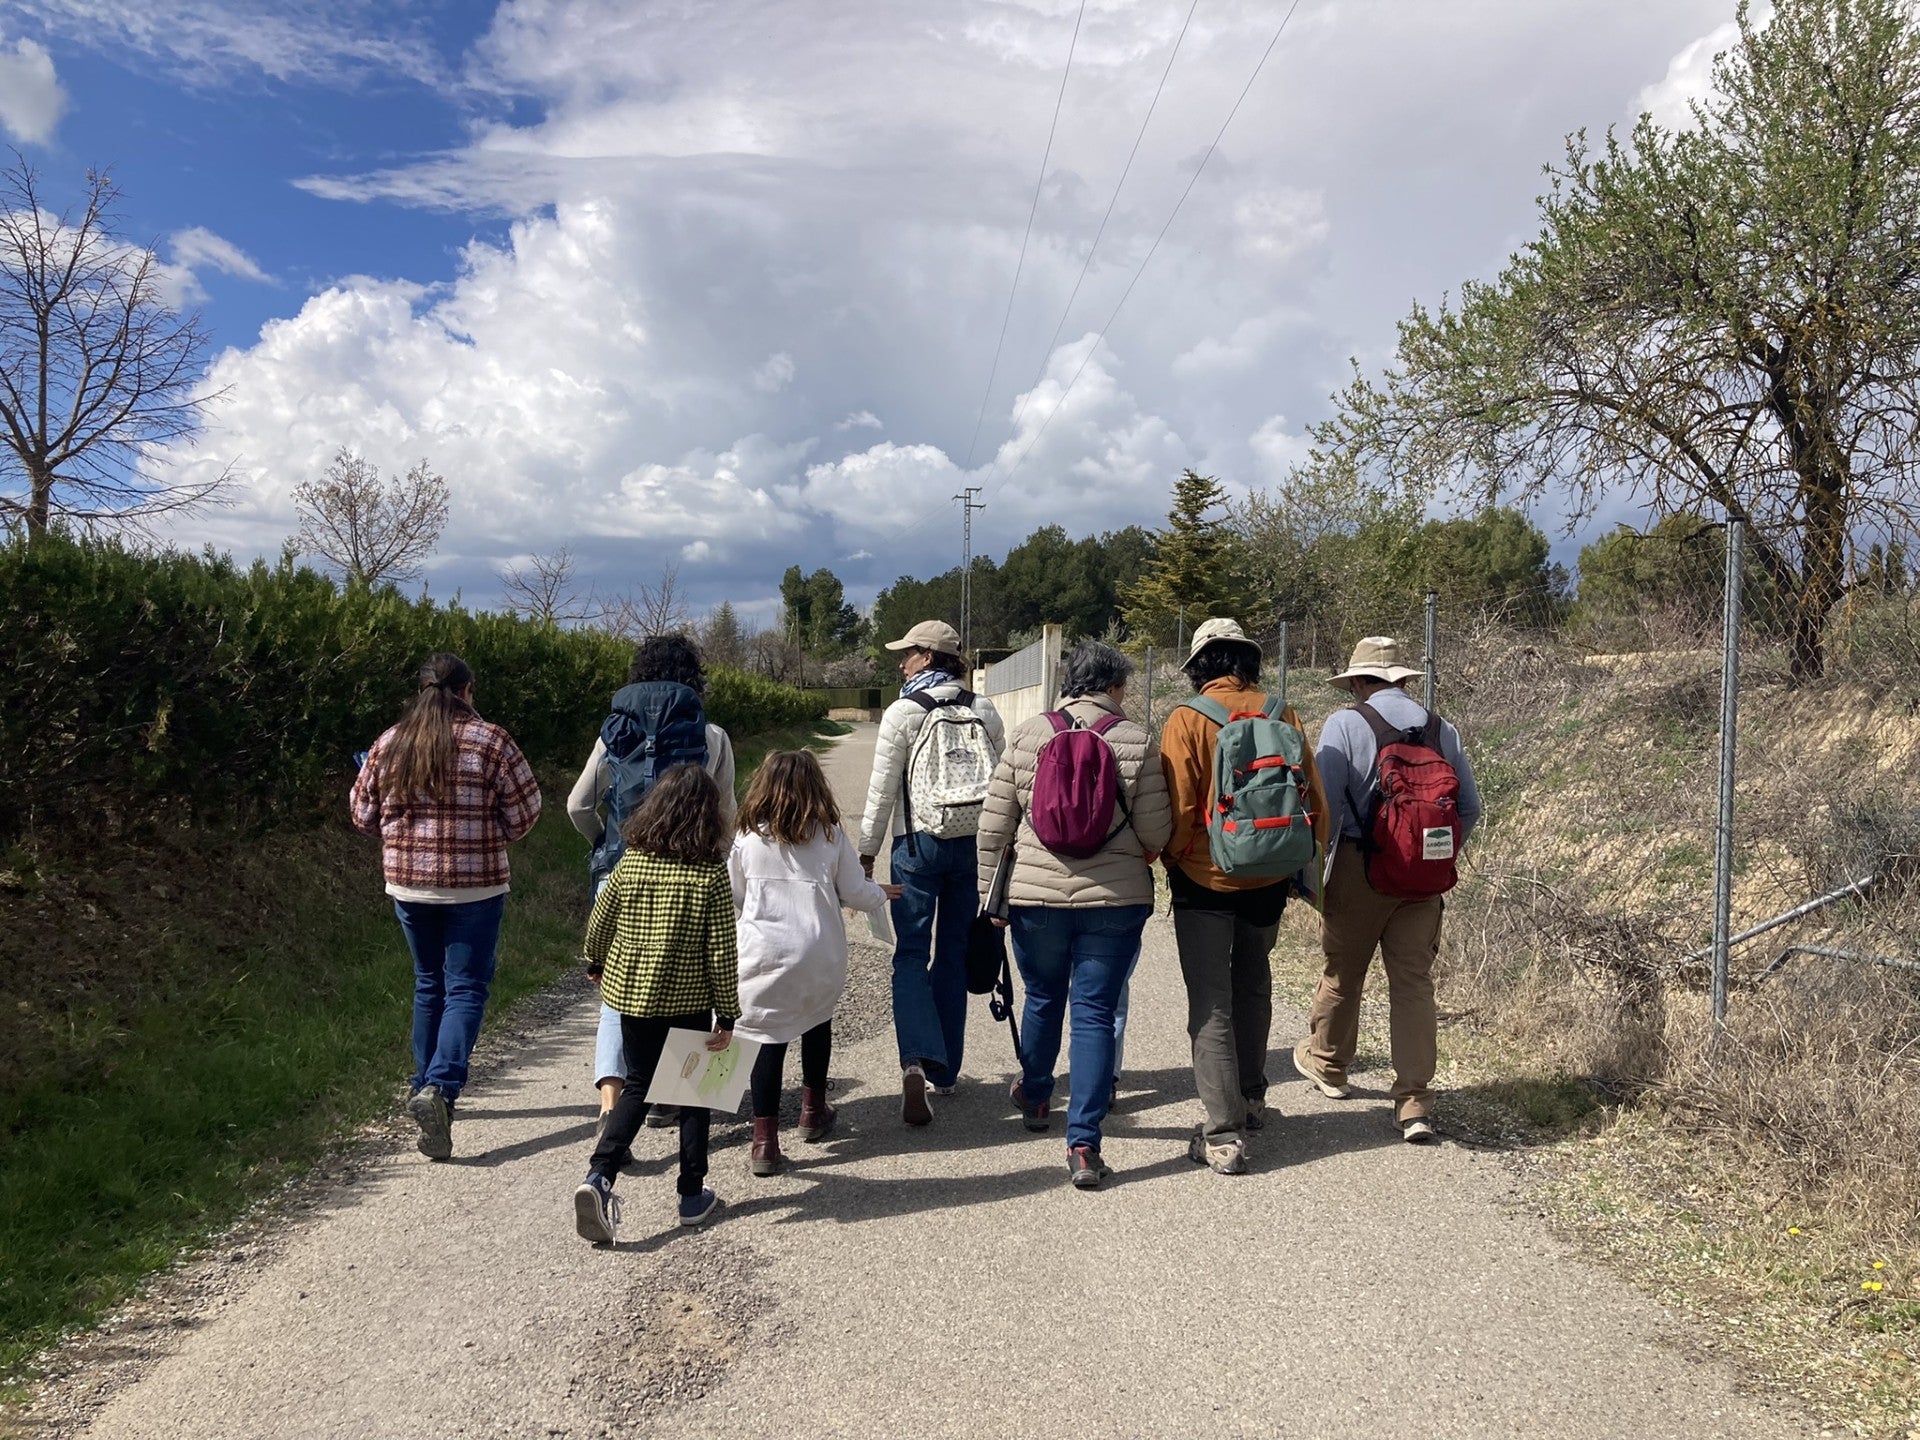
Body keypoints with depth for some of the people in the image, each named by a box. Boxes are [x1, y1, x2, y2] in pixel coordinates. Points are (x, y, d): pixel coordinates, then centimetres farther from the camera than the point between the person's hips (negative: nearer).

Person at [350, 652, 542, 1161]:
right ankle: (439, 1087, -16)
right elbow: (524, 813, -6)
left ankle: (426, 1086, 29)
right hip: (475, 885, -4)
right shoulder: (491, 742, -8)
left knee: (429, 985, 19)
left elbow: (363, 816, 8)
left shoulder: (389, 744, 1)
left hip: (408, 884, 4)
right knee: (466, 989, 2)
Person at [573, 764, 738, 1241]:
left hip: (631, 995, 3)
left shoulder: (631, 861, -4)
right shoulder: (712, 873, -14)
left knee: (637, 1087, 16)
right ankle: (693, 1194, 22)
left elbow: (599, 922, 5)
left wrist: (596, 965, 25)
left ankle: (599, 1175, -2)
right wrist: (727, 1015, -5)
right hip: (689, 1001, -3)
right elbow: (722, 951, -13)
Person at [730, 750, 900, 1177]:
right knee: (816, 1021, 25)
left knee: (770, 1036, 5)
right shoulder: (832, 837, -4)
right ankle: (813, 1109, 37)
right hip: (820, 956, 1)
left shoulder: (748, 839, -2)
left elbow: (732, 900, 6)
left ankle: (765, 1140, 1)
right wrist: (882, 893, 23)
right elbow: (856, 893, 2)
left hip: (763, 954, -1)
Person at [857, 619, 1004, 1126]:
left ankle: (917, 1061, -20)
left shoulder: (902, 713, -7)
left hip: (919, 842, -4)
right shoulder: (984, 711, 5)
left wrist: (867, 849, 4)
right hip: (975, 841, 4)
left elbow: (883, 789, -6)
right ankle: (944, 1069, 21)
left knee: (911, 953, 0)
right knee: (954, 952, 12)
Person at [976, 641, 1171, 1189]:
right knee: (1095, 1012, 4)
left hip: (1036, 897, 2)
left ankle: (1034, 1098, 44)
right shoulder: (1137, 741, -6)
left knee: (1043, 999, 22)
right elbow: (1155, 832, -4)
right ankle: (1083, 1146, 3)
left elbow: (993, 827, 1)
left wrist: (990, 893, 9)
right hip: (1115, 898, -2)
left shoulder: (1026, 736, -1)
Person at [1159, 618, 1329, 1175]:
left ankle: (1223, 1134, -2)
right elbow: (1314, 799, 5)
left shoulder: (1188, 718, -11)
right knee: (1252, 987, 24)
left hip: (1205, 880, -4)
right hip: (1269, 881, 5)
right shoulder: (1282, 714, 0)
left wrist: (1172, 861, 5)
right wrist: (1305, 862, 18)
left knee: (1211, 1005, 1)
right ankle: (1251, 1099, 37)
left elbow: (1177, 806, -13)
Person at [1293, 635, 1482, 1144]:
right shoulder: (1441, 728, 5)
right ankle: (1415, 1102, 1)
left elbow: (1324, 804, -13)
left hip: (1359, 867, -3)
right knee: (1414, 981, 5)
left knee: (1342, 973, 15)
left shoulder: (1345, 724, -8)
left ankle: (1326, 1065, 36)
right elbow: (1470, 807, 9)